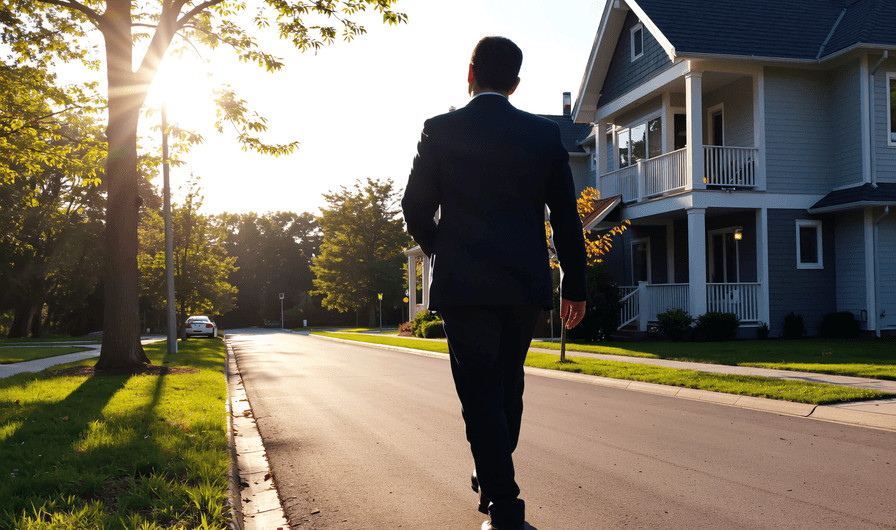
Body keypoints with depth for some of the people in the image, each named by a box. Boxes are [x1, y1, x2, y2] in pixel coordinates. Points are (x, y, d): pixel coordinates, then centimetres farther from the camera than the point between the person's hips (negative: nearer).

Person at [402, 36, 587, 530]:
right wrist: (573, 285, 10)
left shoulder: (440, 130, -2)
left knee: (480, 391, 1)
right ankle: (491, 480, 34)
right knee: (508, 386, 19)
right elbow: (566, 217, 3)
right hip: (525, 283, 3)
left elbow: (416, 210, 0)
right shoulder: (545, 133, 3)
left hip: (463, 284, -3)